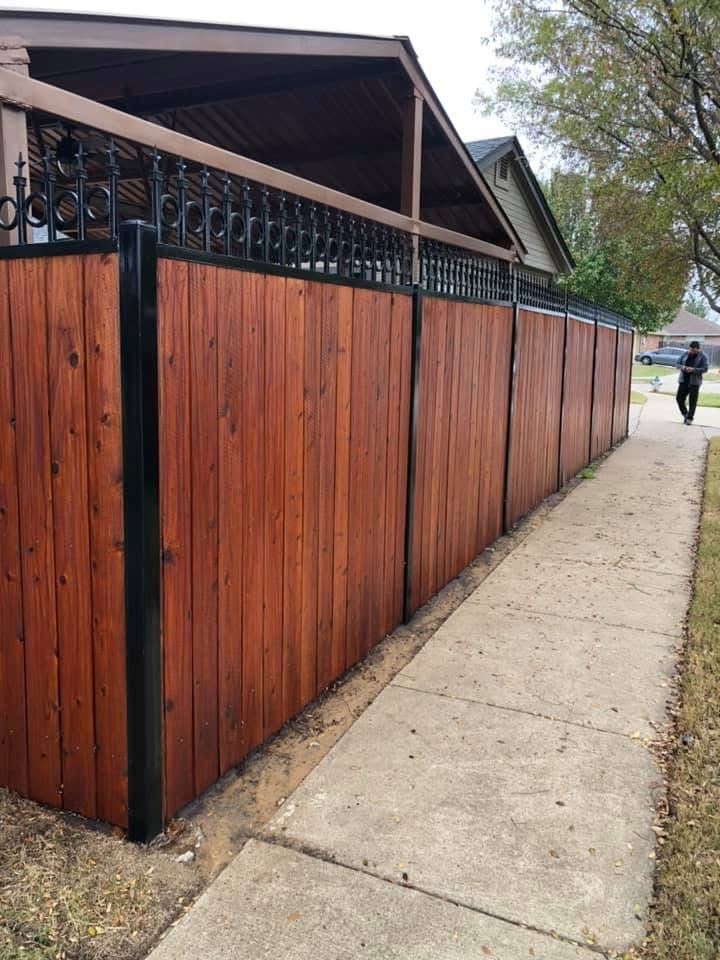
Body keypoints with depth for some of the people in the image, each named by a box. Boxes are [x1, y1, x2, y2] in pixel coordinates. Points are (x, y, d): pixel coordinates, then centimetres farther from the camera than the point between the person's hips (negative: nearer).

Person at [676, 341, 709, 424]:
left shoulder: (703, 356, -5)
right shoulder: (685, 354, 6)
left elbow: (705, 369, -12)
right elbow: (678, 363, 10)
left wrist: (693, 370, -25)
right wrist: (682, 367, -13)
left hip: (694, 382, -4)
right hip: (683, 380, 4)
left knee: (692, 401, -1)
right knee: (679, 398, 2)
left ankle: (690, 418, 10)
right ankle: (685, 414, 24)